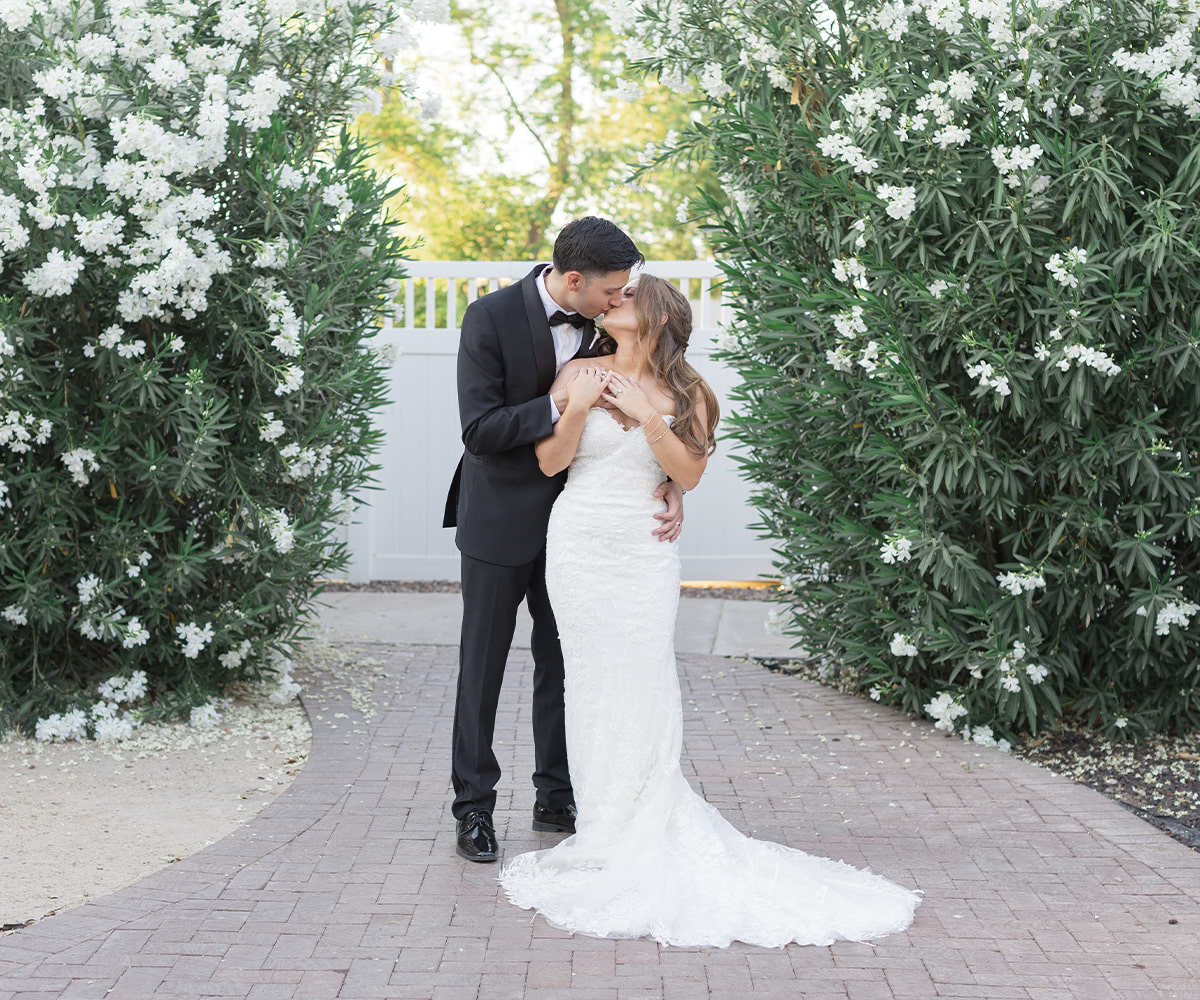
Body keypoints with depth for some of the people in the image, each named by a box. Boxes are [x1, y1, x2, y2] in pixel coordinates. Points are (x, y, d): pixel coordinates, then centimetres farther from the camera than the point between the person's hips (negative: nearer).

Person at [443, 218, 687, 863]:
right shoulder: (491, 318, -19)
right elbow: (480, 430, -22)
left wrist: (671, 485, -15)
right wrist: (561, 405, -33)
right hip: (501, 518, -4)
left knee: (563, 661, 12)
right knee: (483, 665, 6)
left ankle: (557, 798, 25)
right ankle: (473, 805, 16)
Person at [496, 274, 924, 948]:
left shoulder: (682, 392, 7)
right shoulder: (581, 373, 6)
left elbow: (690, 473, -2)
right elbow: (550, 461, 2)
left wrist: (647, 416, -13)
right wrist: (578, 408, -14)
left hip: (645, 551, 0)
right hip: (581, 543, 0)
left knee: (642, 685, -3)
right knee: (593, 683, 1)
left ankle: (633, 838, 6)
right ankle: (607, 830, 9)